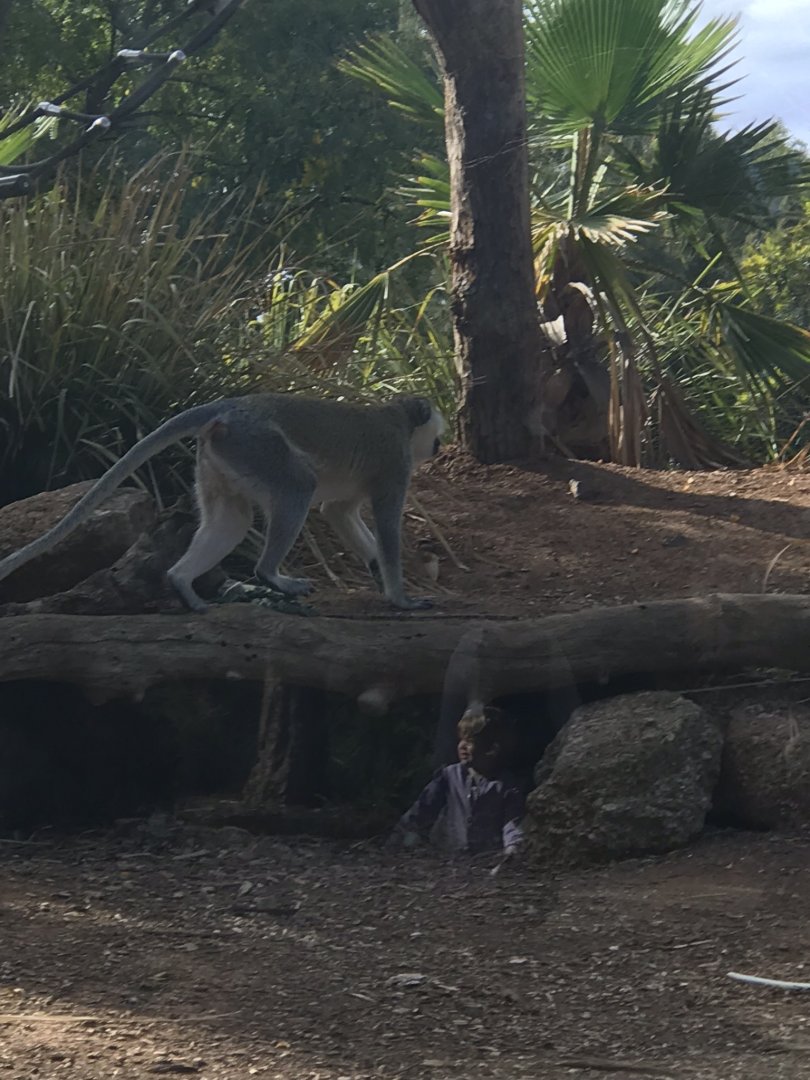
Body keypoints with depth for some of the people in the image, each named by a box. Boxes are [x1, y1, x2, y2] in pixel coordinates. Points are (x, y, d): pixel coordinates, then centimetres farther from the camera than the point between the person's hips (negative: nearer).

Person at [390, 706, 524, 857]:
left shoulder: (504, 786, 0)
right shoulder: (449, 776, 10)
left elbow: (512, 821, -5)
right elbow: (423, 808, 14)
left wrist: (512, 846, -24)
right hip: (449, 854, 3)